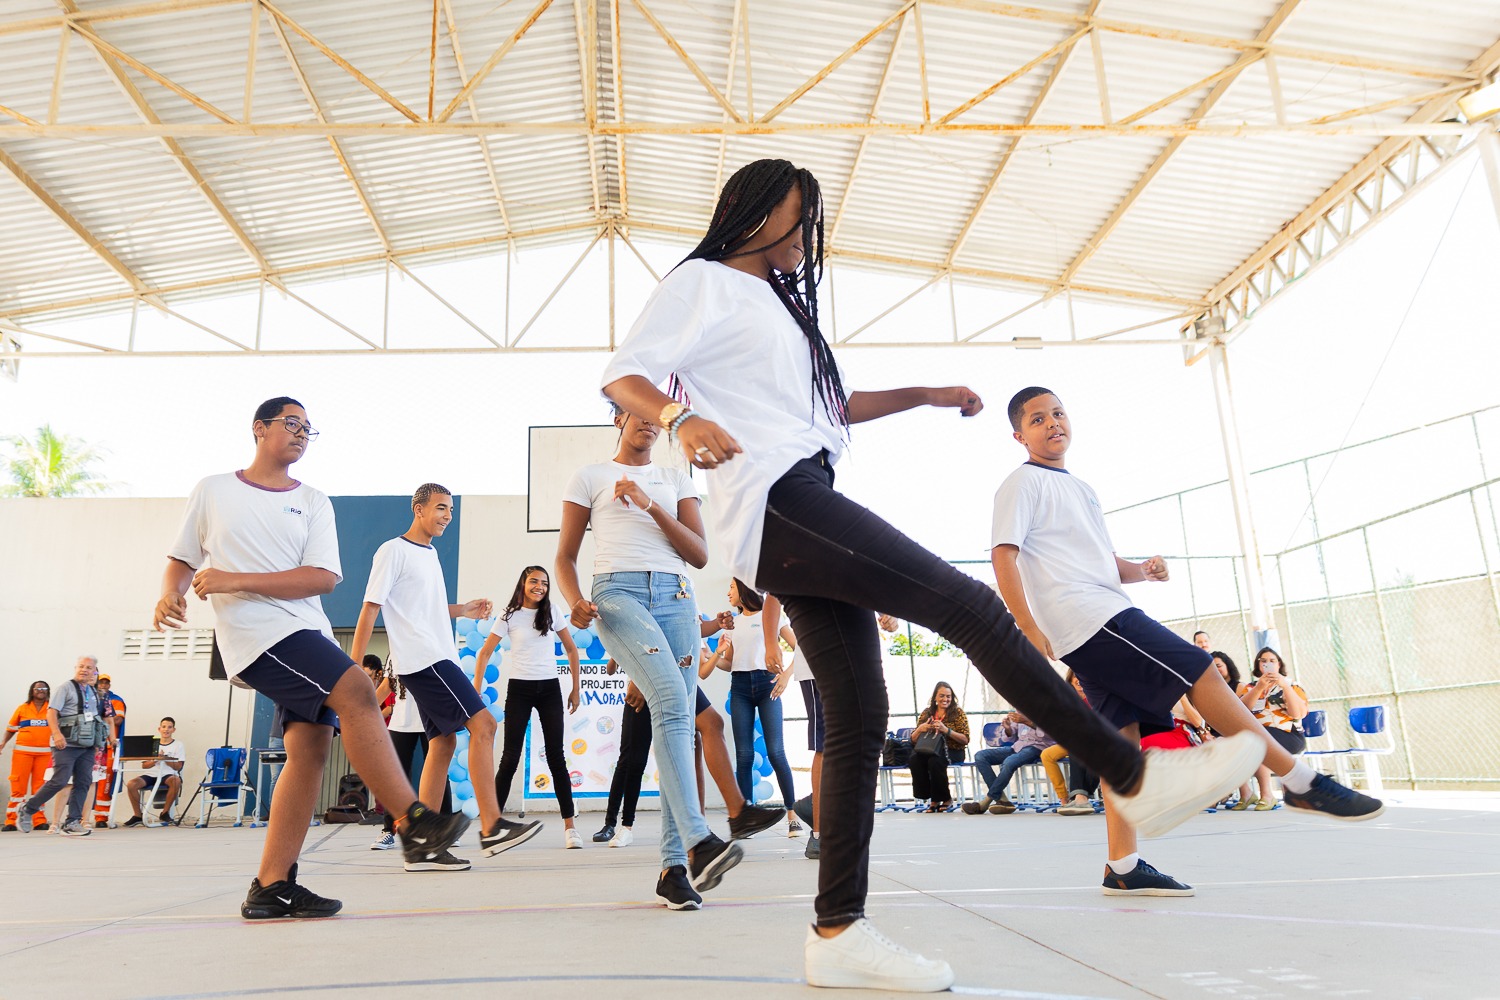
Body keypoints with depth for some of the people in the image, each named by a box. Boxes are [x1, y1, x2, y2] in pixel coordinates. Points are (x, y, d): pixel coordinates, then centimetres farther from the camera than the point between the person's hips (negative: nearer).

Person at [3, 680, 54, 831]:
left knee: (40, 786, 2)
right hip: (22, 751, -1)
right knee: (18, 785, -2)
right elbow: (12, 728, 12)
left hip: (44, 752, 1)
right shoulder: (22, 708, 8)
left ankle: (40, 821, 5)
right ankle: (11, 821, 4)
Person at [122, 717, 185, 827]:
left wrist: (164, 758, -12)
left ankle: (165, 812, -19)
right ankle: (137, 815, -9)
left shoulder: (178, 744, 10)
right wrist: (154, 760, -7)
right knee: (131, 784, -25)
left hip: (167, 774, -3)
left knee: (176, 781, -38)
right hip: (151, 773, 3)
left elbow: (178, 767, 0)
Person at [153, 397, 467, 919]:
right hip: (253, 630, -5)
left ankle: (271, 887, 6)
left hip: (307, 634, 5)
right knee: (356, 691, -24)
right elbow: (182, 559, 16)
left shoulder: (313, 502, 12)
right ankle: (413, 822, -21)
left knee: (310, 748, -3)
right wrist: (171, 595, -6)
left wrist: (236, 581, -10)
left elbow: (323, 577, -1)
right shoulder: (212, 491, 10)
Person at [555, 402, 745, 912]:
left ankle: (672, 867, -3)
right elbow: (565, 557, 11)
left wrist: (650, 506, -1)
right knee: (671, 698, -27)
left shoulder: (676, 480, 22)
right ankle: (697, 841, -32)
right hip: (618, 591, -3)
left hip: (676, 596, 4)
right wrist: (575, 601, -10)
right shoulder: (589, 477, 15)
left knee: (678, 718, -6)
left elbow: (700, 555, 10)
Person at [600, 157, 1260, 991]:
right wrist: (681, 417, -26)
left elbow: (836, 406, 40)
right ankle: (1139, 778, -9)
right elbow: (623, 376, -5)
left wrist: (929, 395, 33)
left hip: (808, 517, 9)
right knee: (974, 608, -16)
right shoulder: (703, 282, 7)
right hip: (778, 498, -9)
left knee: (859, 720, 1)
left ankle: (839, 932, 5)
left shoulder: (781, 306, 32)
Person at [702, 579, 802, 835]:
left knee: (775, 751, -10)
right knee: (744, 755, -1)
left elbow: (798, 648, -1)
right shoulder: (733, 623, 19)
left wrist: (786, 674, -15)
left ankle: (792, 814, -2)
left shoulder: (770, 616, 5)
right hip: (740, 686, 4)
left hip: (766, 683, -4)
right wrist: (715, 658, -2)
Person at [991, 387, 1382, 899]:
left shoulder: (1080, 488, 25)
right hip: (1086, 618, -8)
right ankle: (1302, 782, -3)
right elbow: (1004, 556, -12)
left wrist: (1141, 569, 4)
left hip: (1105, 615, 9)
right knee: (1198, 671, -11)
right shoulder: (1022, 483, -1)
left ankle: (1122, 868, 4)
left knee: (1124, 735, 2)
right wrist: (1030, 630, -22)